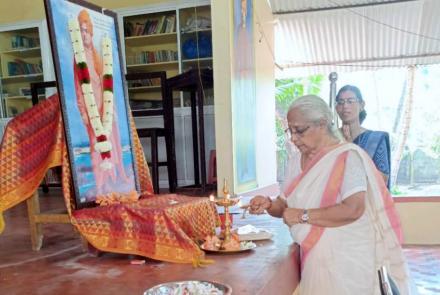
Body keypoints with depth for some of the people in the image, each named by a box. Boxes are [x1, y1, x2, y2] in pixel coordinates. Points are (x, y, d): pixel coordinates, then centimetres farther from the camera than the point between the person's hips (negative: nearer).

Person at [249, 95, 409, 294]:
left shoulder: (348, 156, -15)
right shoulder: (298, 159, 8)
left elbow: (353, 210, -26)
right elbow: (287, 205, 13)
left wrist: (303, 216, -21)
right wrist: (270, 205, -9)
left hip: (344, 259, -6)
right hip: (313, 256, 6)